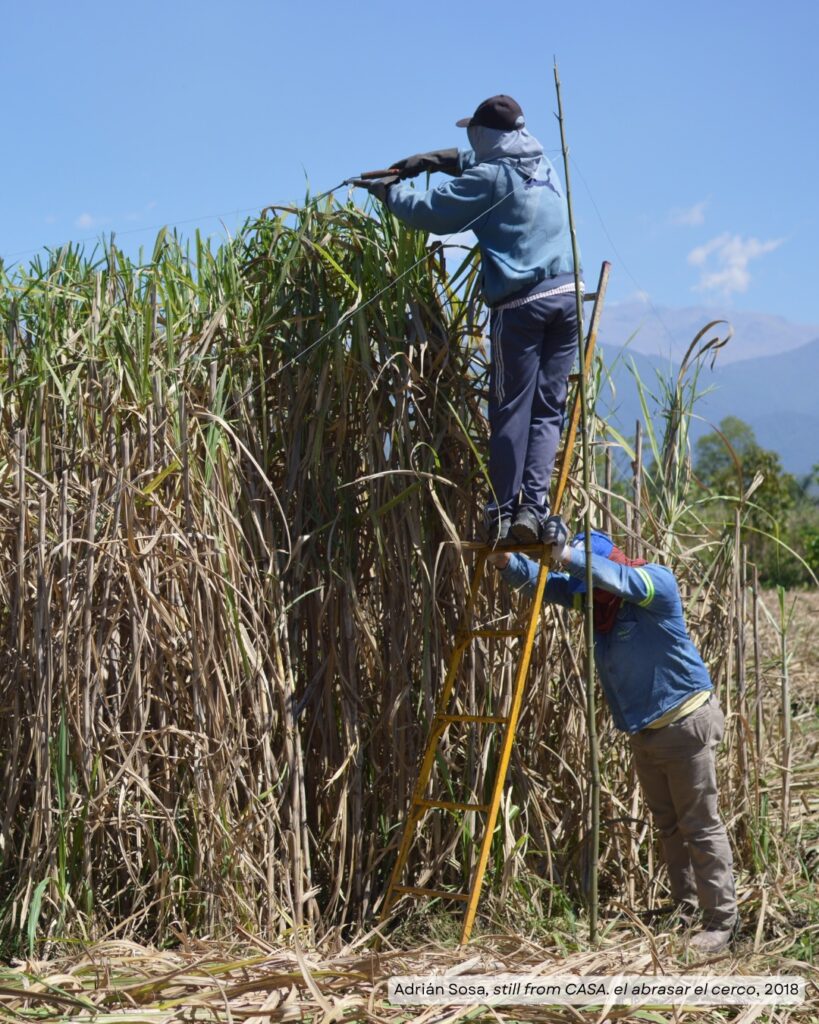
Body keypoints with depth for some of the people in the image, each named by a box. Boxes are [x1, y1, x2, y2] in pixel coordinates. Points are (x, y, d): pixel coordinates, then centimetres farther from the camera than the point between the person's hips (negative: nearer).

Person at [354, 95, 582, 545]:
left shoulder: (489, 178, -4)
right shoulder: (543, 166, 17)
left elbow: (430, 212, -2)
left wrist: (389, 191, 15)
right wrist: (435, 160, 32)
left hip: (520, 303, -5)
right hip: (567, 295, 6)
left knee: (511, 409, -1)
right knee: (547, 408, 5)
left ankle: (502, 510, -1)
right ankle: (533, 505, -5)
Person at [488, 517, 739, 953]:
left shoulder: (656, 582, -19)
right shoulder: (590, 592, 1)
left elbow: (616, 578, -39)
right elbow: (544, 582, -4)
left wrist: (566, 553, -49)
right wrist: (506, 561, -24)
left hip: (684, 724, -8)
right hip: (642, 732, 8)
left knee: (700, 826, -4)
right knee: (667, 824, 17)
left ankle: (721, 920, 2)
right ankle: (683, 906, 28)